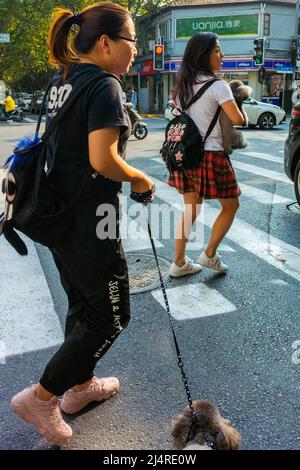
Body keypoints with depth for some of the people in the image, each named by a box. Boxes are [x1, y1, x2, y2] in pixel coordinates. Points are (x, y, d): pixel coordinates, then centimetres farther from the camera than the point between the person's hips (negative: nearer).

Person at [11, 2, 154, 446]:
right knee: (111, 316, 7)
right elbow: (102, 160, -24)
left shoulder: (63, 82, 10)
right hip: (88, 221, -9)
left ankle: (80, 386, 39)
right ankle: (41, 396, 14)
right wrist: (140, 178, -8)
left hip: (58, 213, 9)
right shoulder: (105, 86, -16)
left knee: (81, 304, 21)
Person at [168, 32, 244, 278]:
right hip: (210, 155, -7)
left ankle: (179, 262, 20)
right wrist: (238, 103, 3)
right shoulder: (217, 85, -12)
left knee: (191, 209, 16)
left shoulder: (183, 85, 11)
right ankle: (209, 255, 15)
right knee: (231, 206, 12)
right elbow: (238, 119, -16)